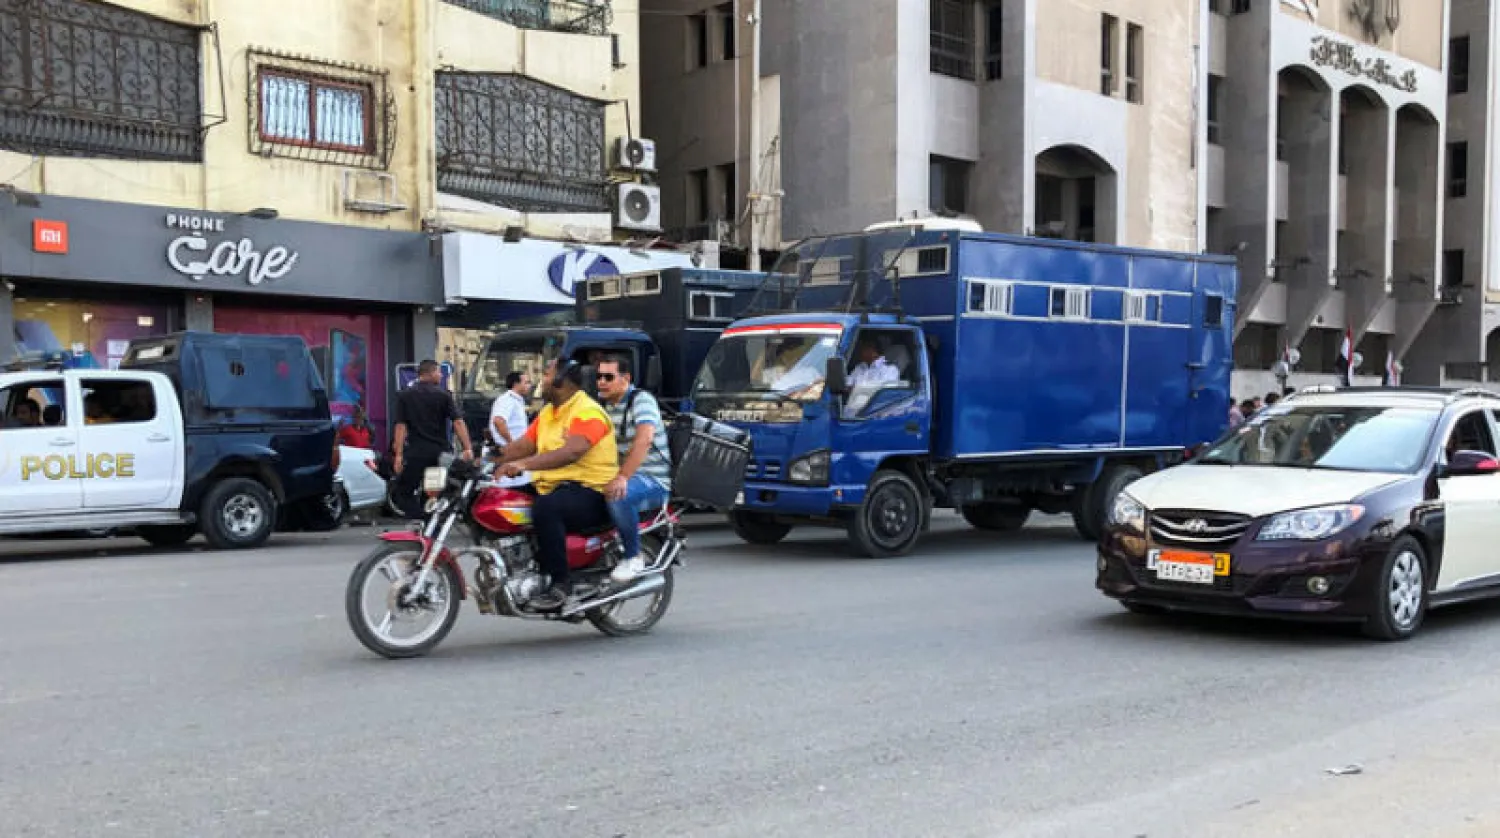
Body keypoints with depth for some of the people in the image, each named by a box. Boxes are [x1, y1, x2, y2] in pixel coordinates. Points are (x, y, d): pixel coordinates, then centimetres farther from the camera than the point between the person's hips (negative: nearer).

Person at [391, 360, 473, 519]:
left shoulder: (405, 395, 2)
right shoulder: (443, 394, 1)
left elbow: (401, 426, -4)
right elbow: (457, 422, -7)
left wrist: (398, 455, -4)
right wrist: (468, 448, -9)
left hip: (416, 452, -2)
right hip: (440, 452, 2)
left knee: (403, 491, 2)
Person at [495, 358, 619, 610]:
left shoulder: (587, 411, -12)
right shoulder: (547, 413, 19)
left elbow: (572, 451, -29)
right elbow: (521, 446, 15)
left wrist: (525, 464, -37)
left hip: (590, 492, -9)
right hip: (551, 489, 9)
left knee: (545, 508, -36)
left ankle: (560, 583, -27)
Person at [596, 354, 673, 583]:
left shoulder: (641, 399, -10)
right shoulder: (605, 405, 15)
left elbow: (644, 439, -25)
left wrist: (623, 477, -36)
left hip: (653, 480, -8)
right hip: (617, 477, 8)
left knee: (617, 496, -37)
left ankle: (633, 558, -20)